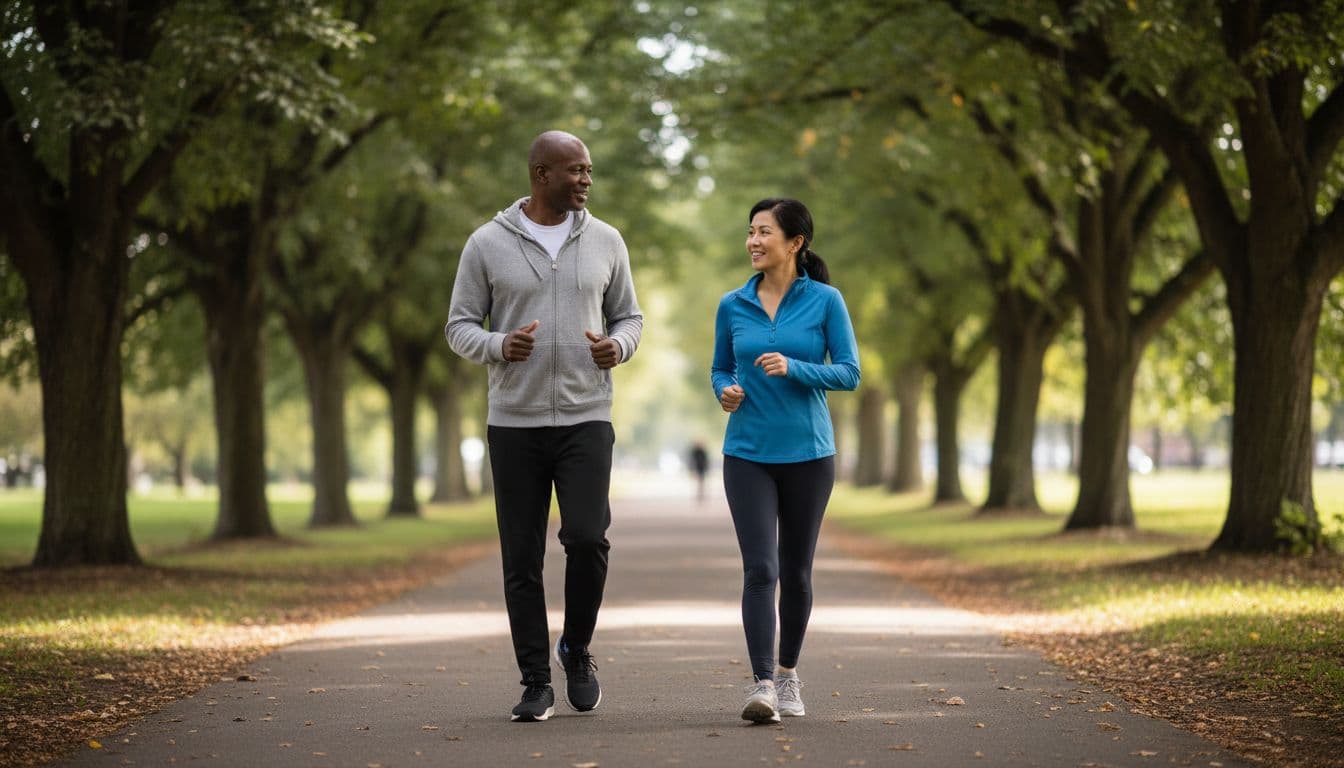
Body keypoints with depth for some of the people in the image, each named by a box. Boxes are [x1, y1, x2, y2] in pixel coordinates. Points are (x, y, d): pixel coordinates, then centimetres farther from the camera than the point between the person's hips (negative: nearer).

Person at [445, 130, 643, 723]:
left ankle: (576, 647, 11)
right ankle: (536, 684, 12)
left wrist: (618, 346, -10)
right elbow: (460, 326, 3)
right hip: (514, 422, 0)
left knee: (587, 537, -15)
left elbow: (629, 316, 13)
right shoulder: (488, 244, 0)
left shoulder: (605, 241, 6)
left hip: (586, 418, 0)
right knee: (522, 558, 2)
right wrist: (499, 346, -18)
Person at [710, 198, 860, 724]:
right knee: (760, 569, -12)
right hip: (748, 454, 0)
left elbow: (849, 373, -6)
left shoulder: (825, 301, -3)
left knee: (795, 571, 10)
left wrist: (793, 368, -20)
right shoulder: (733, 305, 3)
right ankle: (762, 685, -16)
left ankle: (788, 674, 28)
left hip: (808, 453, 0)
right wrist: (725, 391, -9)